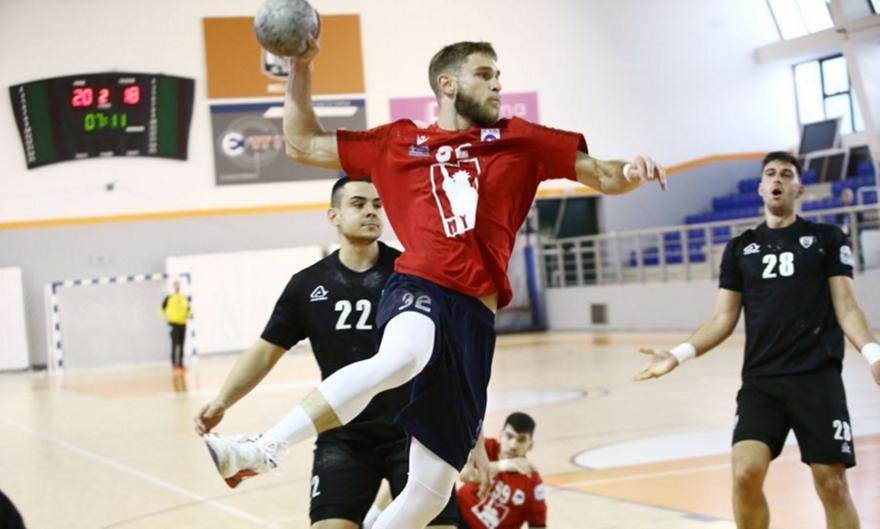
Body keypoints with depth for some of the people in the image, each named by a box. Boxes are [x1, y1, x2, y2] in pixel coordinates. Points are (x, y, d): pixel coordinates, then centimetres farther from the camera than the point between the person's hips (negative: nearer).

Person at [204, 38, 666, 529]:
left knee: (432, 487, 1)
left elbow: (603, 177, 16)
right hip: (421, 289, -2)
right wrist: (301, 68, 13)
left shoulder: (518, 139, 16)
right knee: (402, 357, -41)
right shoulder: (398, 142, 15)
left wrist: (629, 171, -6)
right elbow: (303, 145, 22)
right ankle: (262, 450, -38)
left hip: (475, 315, 2)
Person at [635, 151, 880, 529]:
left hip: (817, 378, -2)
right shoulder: (740, 248, 14)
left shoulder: (826, 238, 7)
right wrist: (680, 354, -4)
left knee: (832, 485, -2)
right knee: (746, 474, -15)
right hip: (759, 381, 2)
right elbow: (723, 318, 12)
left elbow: (846, 307, 2)